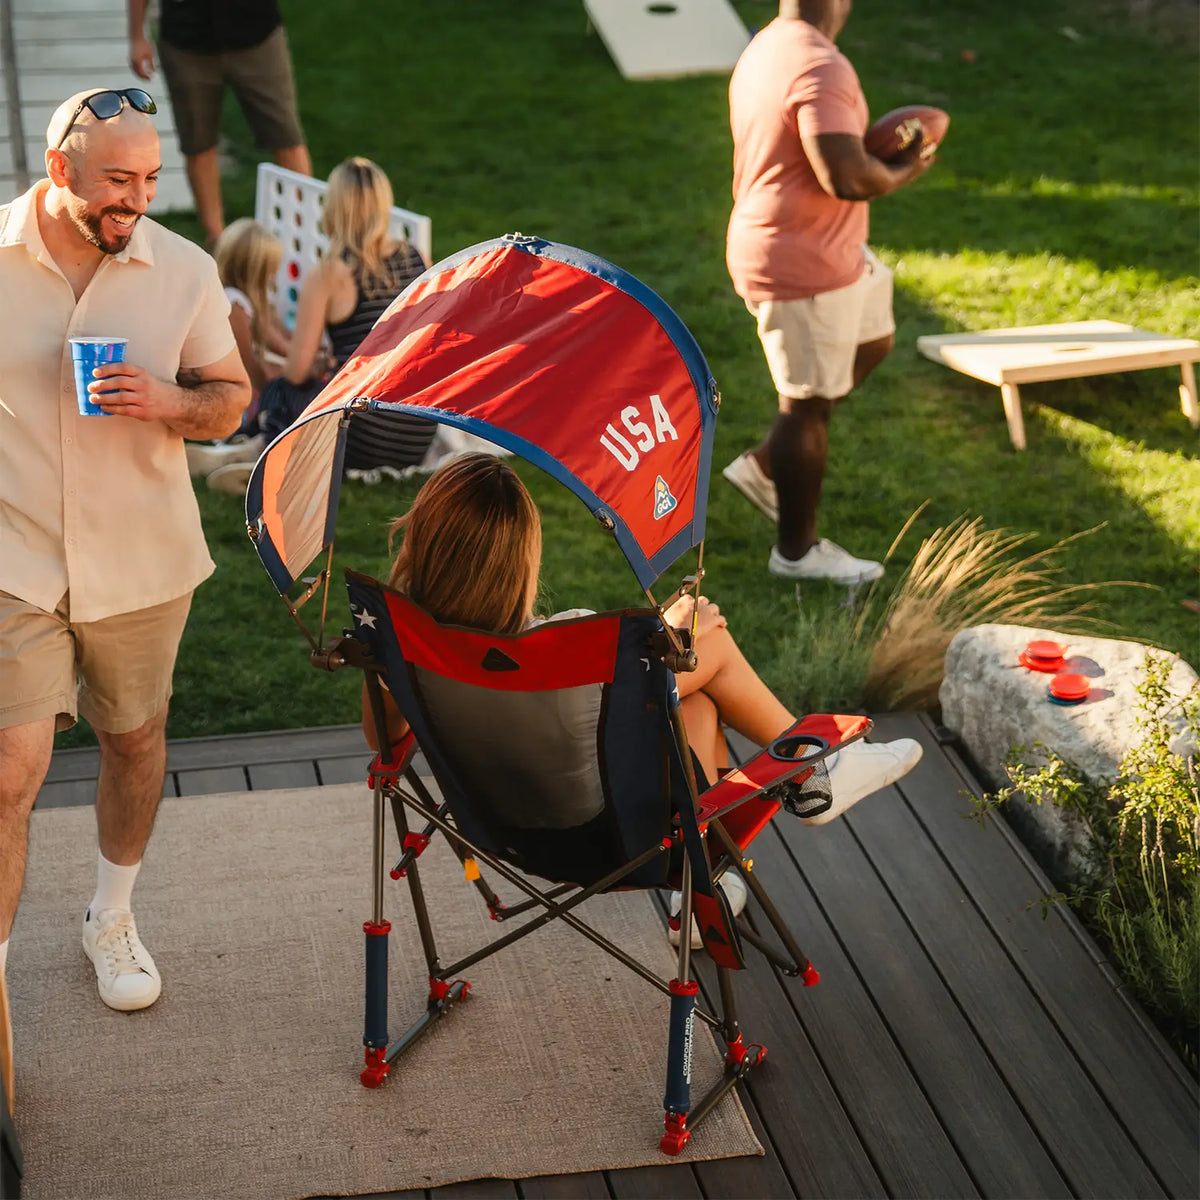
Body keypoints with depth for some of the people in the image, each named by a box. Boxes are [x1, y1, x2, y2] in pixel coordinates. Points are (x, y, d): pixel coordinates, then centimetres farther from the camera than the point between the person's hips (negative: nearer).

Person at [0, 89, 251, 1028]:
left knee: (136, 739, 17)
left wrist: (168, 401, -18)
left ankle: (113, 918, 41)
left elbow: (231, 398, 3)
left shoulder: (183, 270, -5)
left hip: (142, 560, 3)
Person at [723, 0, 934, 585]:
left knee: (872, 341, 25)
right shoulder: (820, 67, -24)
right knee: (809, 403, 4)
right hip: (804, 267, -10)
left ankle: (764, 464, 27)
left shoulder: (764, 49, 7)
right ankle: (797, 551, 20)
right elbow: (848, 177, -30)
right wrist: (902, 171, -12)